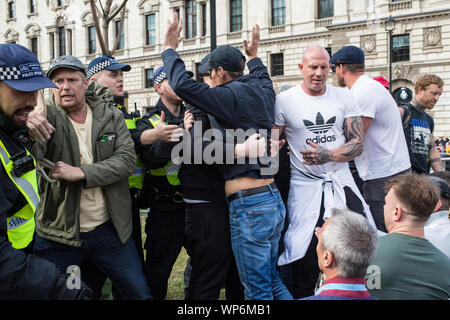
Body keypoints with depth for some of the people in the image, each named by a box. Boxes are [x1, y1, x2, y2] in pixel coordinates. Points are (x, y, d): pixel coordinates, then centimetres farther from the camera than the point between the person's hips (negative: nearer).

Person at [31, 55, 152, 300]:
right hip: (58, 233, -2)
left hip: (109, 229, 2)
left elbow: (127, 159, -8)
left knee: (139, 293, 12)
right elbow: (34, 152, -26)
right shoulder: (47, 115, -6)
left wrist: (80, 172, -19)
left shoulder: (110, 115, 2)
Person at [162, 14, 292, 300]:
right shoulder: (263, 92, 12)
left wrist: (170, 49, -5)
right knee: (274, 282, 20)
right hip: (273, 200, 9)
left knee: (258, 291, 1)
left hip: (248, 205, -9)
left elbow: (183, 85, -20)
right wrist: (254, 56, 50)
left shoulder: (231, 96, -12)